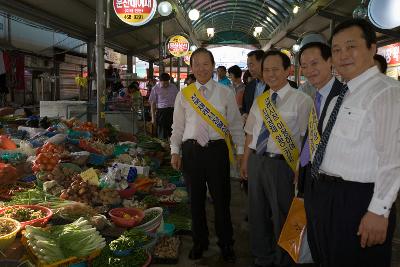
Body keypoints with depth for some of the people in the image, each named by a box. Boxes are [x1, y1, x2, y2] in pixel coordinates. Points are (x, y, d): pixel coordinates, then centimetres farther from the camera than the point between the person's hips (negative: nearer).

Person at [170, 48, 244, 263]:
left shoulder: (225, 93, 3)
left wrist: (241, 150, 1)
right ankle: (199, 242, 32)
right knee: (196, 198, 12)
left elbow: (235, 124, 4)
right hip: (191, 150, 2)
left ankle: (226, 245, 26)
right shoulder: (183, 94, 6)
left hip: (217, 149, -1)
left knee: (221, 198, 6)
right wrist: (175, 151, 2)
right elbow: (178, 126, 9)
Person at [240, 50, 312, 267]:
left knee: (282, 216, 10)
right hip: (256, 162, 6)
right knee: (257, 214, 18)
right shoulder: (259, 100, 10)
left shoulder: (300, 100, -8)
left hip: (281, 164, -6)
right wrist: (245, 161, 13)